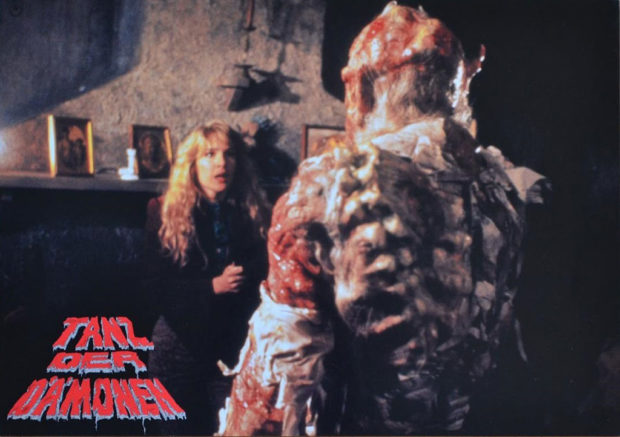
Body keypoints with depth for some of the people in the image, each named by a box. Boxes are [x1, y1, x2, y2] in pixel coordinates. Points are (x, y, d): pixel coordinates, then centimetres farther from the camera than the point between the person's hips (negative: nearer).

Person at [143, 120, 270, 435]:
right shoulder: (166, 213, 1)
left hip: (235, 346, 1)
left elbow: (267, 275, 1)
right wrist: (212, 286, -15)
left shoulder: (254, 214, 5)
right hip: (181, 346, -1)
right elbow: (156, 286, -6)